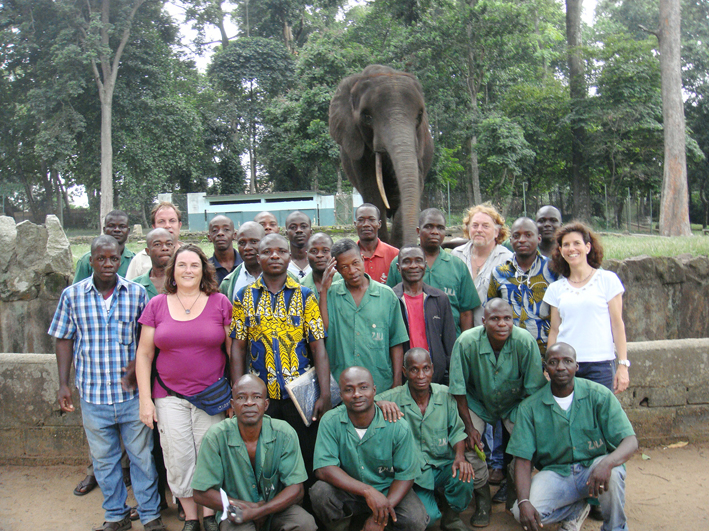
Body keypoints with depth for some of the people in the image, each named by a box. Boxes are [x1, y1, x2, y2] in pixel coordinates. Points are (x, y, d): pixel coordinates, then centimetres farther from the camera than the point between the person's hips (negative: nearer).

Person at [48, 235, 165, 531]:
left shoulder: (136, 293, -3)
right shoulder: (72, 295, 0)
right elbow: (64, 340, 6)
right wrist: (63, 384, 1)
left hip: (131, 392, -1)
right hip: (93, 395, 1)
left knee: (141, 456, 8)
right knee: (103, 459, 14)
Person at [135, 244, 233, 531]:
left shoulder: (220, 303, 0)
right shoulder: (156, 305, 4)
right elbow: (144, 354, 6)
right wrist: (145, 399, 1)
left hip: (212, 396, -1)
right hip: (170, 396, 1)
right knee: (178, 460, 4)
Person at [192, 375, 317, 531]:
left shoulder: (284, 434, -10)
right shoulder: (216, 437, -11)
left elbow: (296, 489, -8)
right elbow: (201, 493, -8)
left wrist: (257, 512, -21)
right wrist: (249, 506, -14)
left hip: (276, 507, 1)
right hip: (236, 512, -1)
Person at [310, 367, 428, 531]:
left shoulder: (398, 427, -14)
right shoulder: (331, 421, -13)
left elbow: (406, 475, -9)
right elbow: (323, 468, -21)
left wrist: (385, 507, -24)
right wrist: (368, 491, -31)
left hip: (389, 491, 0)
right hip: (347, 491, 1)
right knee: (320, 492, -28)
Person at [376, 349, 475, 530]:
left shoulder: (445, 394, -2)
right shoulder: (393, 398, -11)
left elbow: (457, 430, 2)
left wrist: (460, 456, -17)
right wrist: (379, 404, -38)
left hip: (443, 466, 2)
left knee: (464, 478, -29)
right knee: (427, 516, -23)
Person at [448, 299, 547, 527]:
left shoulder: (525, 341, -26)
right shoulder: (466, 342, -27)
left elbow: (534, 389, -15)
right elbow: (459, 389, -16)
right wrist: (469, 426, -14)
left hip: (515, 403, 0)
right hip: (477, 402, 0)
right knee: (467, 442, -19)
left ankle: (515, 497, 10)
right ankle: (482, 499, 7)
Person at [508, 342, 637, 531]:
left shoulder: (599, 395, -8)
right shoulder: (530, 407, -6)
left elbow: (630, 441, -14)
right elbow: (523, 460, -7)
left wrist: (607, 463, -37)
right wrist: (524, 501, -25)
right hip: (556, 473, 1)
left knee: (612, 471, -35)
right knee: (521, 512, -23)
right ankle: (577, 509, 9)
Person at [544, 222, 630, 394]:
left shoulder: (607, 279, 1)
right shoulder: (556, 288, 8)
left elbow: (617, 324, 0)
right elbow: (554, 330, 11)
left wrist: (623, 365, -4)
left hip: (600, 365, -2)